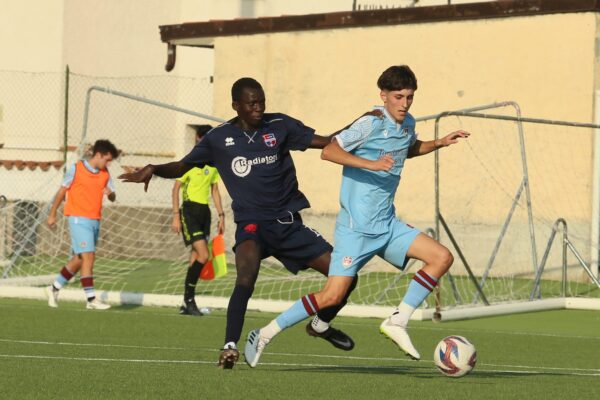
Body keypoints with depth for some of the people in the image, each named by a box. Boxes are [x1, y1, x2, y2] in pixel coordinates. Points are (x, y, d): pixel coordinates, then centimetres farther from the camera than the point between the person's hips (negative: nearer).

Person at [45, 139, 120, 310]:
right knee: (88, 257, -12)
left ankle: (54, 288, 26)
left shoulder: (105, 174, 9)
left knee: (79, 259, 11)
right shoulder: (76, 169, -6)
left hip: (95, 221, 7)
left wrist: (110, 193, -17)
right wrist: (52, 215, 3)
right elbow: (62, 191, 1)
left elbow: (113, 197, 8)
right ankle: (91, 299, -13)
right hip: (79, 219, -7)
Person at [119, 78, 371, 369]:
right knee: (246, 277, -34)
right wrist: (153, 169, -11)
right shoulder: (219, 139, 2)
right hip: (251, 224, -3)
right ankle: (230, 347, -29)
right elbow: (182, 167, 9)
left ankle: (320, 325, 26)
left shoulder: (279, 126, 4)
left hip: (288, 222, 3)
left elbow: (327, 143, 6)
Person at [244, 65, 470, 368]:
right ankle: (265, 335, 0)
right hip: (356, 226, -8)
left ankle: (398, 321, -2)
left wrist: (439, 144, 19)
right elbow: (328, 151, -23)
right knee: (333, 296, -13)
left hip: (387, 225, 8)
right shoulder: (372, 124, -14)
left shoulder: (408, 124, 10)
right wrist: (371, 164, -31)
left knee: (442, 257, -6)